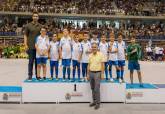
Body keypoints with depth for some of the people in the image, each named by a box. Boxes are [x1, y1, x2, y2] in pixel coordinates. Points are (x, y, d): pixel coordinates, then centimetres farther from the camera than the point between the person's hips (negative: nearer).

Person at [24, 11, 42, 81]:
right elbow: (25, 35, 2)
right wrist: (25, 45, -7)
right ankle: (30, 76, 11)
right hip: (31, 47, -2)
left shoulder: (40, 26, 7)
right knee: (31, 62, 3)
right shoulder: (28, 25, 2)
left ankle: (37, 75, 18)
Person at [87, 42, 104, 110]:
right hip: (91, 73, 5)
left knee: (97, 89, -6)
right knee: (92, 88, 11)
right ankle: (94, 101, 23)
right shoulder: (90, 55, 8)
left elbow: (102, 65, -6)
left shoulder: (100, 55, -5)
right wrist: (88, 74, 8)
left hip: (97, 73, -5)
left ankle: (98, 103, 4)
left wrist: (102, 74, -11)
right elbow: (89, 65, 11)